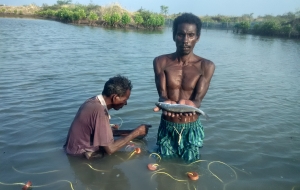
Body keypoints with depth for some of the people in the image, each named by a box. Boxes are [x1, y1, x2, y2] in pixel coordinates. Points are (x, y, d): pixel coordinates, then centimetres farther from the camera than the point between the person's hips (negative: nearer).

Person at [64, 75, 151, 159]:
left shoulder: (94, 101, -2)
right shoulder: (99, 110, -29)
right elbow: (110, 149, -26)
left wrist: (130, 132, 2)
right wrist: (136, 133, -16)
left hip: (81, 149, 9)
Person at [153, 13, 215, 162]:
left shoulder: (206, 66, -9)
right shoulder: (161, 62, -7)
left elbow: (198, 99, -16)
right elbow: (162, 94, -14)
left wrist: (189, 104, -41)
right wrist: (166, 103, -39)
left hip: (191, 129, 0)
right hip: (167, 127, 1)